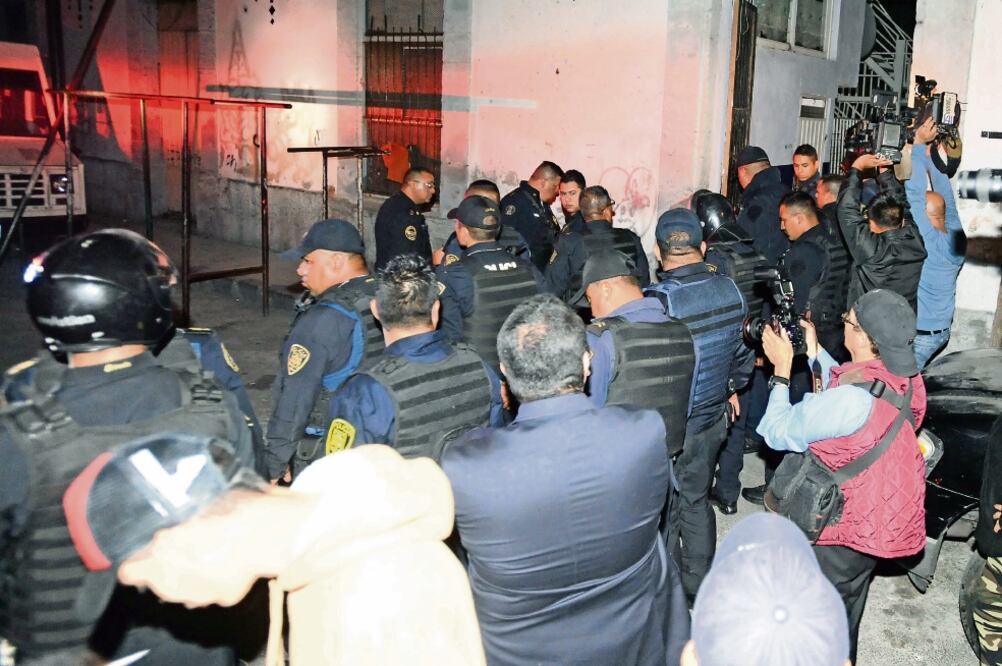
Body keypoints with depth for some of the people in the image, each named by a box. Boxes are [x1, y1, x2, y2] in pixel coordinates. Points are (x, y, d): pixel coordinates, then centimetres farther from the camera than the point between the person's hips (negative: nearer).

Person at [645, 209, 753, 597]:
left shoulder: (658, 300, -25)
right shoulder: (730, 290, -5)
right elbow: (745, 348, 7)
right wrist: (731, 388, 23)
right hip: (713, 419, 6)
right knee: (697, 501, 21)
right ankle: (700, 586, 35)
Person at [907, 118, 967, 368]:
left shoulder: (928, 241, -24)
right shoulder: (956, 239, -5)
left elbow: (914, 193, -25)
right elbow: (946, 198, 6)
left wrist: (919, 144, -19)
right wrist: (929, 154, 7)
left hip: (920, 334, -8)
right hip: (942, 329, 8)